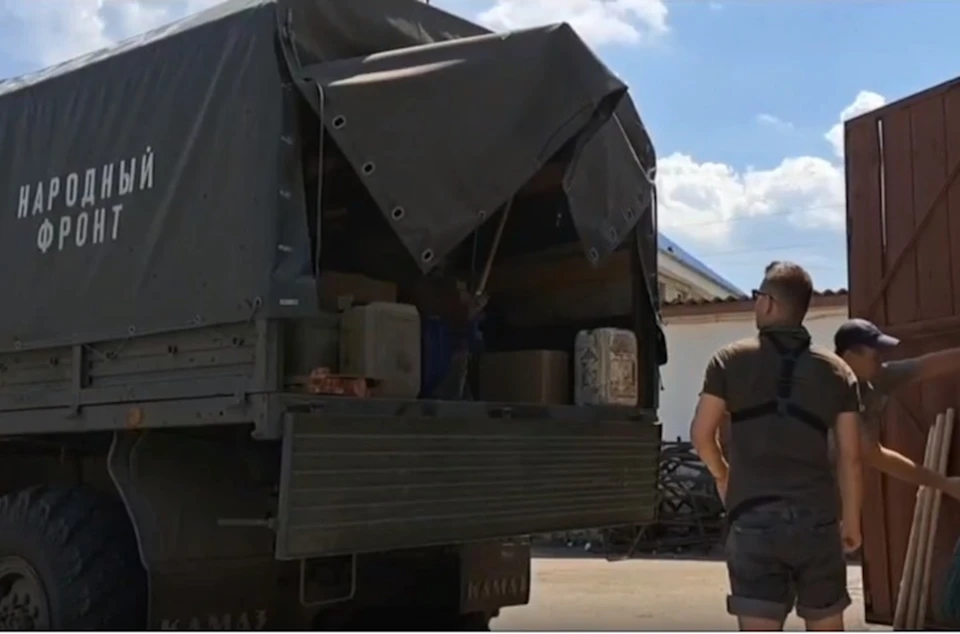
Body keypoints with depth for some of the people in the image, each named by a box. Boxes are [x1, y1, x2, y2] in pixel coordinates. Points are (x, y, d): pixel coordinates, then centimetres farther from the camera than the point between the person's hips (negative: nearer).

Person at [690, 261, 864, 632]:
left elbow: (701, 434, 1)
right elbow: (850, 456, 4)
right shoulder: (836, 371, 6)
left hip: (753, 517, -2)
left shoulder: (731, 360, 1)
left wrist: (722, 475, 20)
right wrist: (852, 520, 14)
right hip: (817, 517, 2)